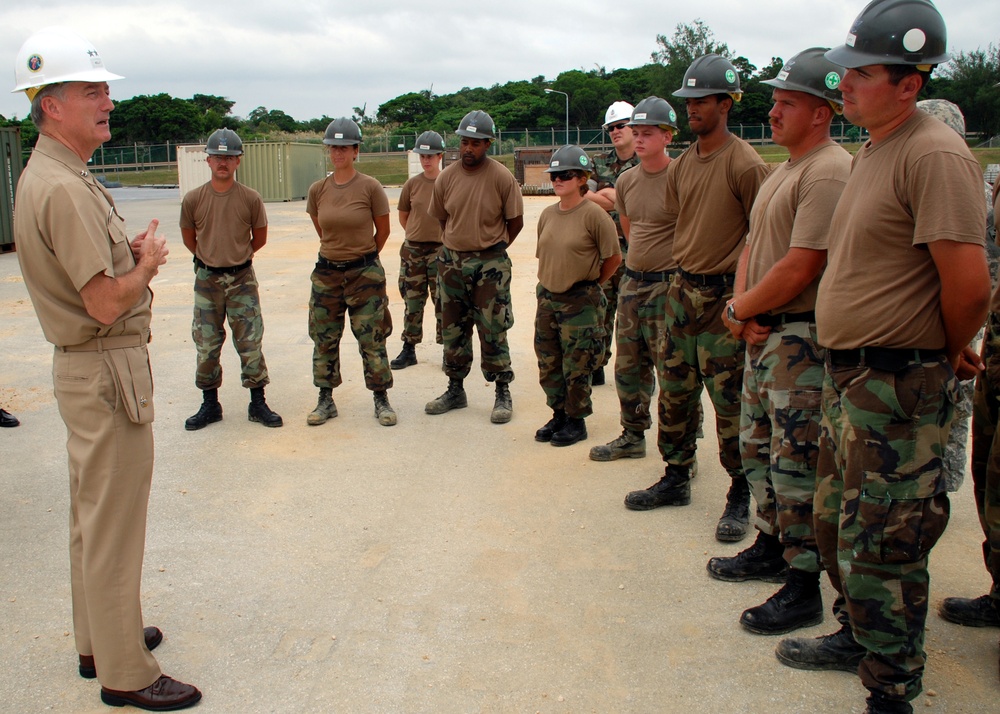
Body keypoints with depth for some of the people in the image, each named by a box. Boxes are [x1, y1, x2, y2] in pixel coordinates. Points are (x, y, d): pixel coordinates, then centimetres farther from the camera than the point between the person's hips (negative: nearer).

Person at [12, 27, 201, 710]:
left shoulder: (55, 176, 12)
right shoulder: (63, 188, -22)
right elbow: (106, 303, -25)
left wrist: (130, 253, 4)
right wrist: (147, 263, -7)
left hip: (90, 368, 11)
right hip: (107, 372, -11)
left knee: (94, 514, 20)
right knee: (114, 523, -1)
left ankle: (101, 637, 35)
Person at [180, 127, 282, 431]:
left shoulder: (251, 199, -6)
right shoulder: (193, 199, -4)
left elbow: (259, 238, 8)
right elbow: (189, 237, 11)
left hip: (242, 279, -1)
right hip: (207, 280, 1)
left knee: (250, 343, 3)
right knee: (206, 346, 8)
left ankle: (258, 403, 13)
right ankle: (210, 405, 20)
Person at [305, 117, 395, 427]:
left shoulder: (370, 187, -9)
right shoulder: (317, 190, 1)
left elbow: (383, 231, 2)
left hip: (365, 273, -3)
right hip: (327, 272, 4)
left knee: (371, 339, 2)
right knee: (324, 339, 8)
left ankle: (381, 400, 15)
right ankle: (325, 401, 21)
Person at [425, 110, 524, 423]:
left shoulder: (502, 177, -10)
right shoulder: (446, 177, 0)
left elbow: (516, 221, -3)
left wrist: (492, 250, 4)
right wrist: (457, 248, 13)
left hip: (490, 265, -4)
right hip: (451, 261, 4)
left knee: (493, 332, 1)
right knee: (453, 330, 12)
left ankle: (503, 394, 13)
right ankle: (455, 390, 25)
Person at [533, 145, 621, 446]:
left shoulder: (594, 215, -14)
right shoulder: (548, 214, 5)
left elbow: (614, 258, -7)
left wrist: (590, 285, 3)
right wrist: (549, 284, 13)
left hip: (581, 303, -6)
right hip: (547, 298, 6)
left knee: (576, 368, 3)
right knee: (548, 365, 13)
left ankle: (576, 421, 18)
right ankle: (559, 415, 28)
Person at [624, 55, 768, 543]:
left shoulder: (745, 165, -12)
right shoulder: (681, 165, 10)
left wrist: (740, 294, -15)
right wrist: (683, 272, 13)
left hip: (724, 296, -7)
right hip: (682, 288, 7)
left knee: (729, 401, -2)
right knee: (675, 391, 13)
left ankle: (740, 497, 11)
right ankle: (676, 479, 27)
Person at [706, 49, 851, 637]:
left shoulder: (829, 172, -17)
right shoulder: (782, 171, 16)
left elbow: (800, 267, -22)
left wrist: (738, 309, -9)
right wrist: (743, 309, -1)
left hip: (802, 338, -10)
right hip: (762, 332, 10)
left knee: (795, 464, -4)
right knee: (759, 447, 19)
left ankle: (803, 588, 6)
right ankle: (772, 546, 34)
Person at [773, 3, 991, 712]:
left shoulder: (935, 155, -19)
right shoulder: (871, 151, 13)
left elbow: (970, 285, -23)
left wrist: (948, 355, -6)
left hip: (899, 387, -10)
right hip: (849, 375, 10)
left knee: (880, 547, -1)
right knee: (836, 521, 22)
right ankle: (858, 637, 41)